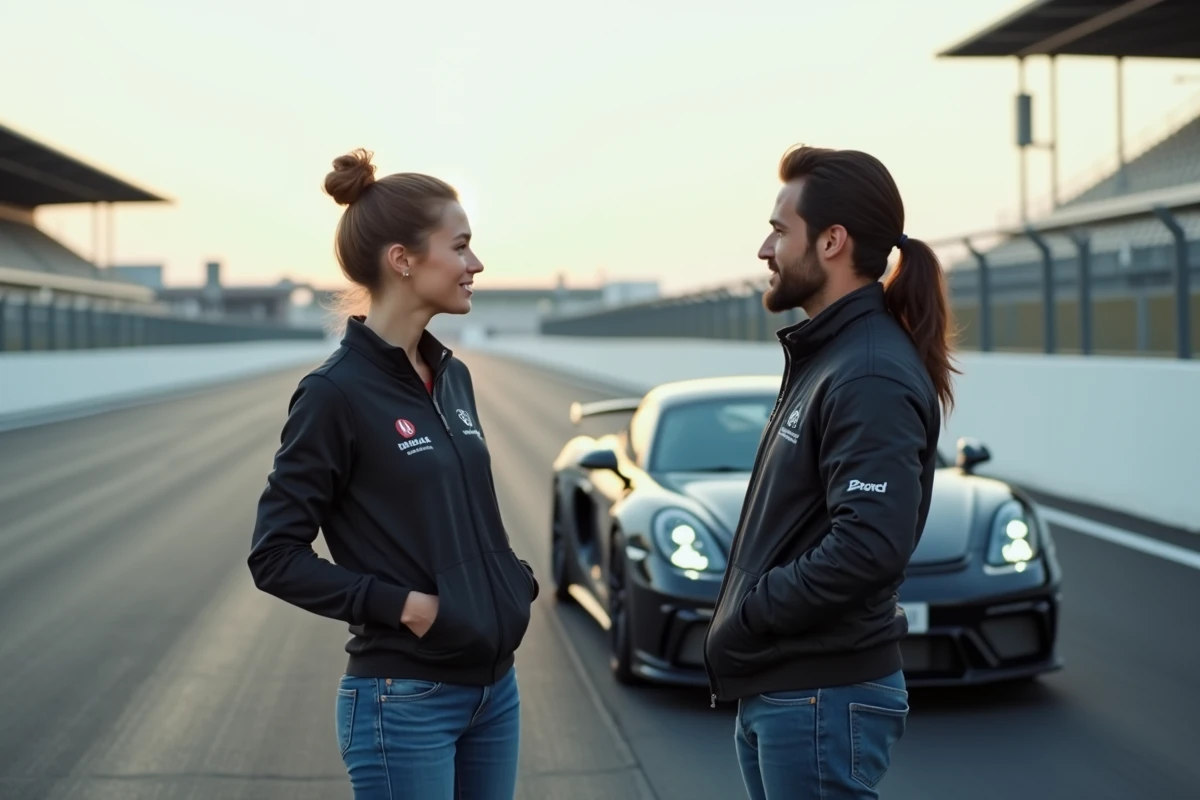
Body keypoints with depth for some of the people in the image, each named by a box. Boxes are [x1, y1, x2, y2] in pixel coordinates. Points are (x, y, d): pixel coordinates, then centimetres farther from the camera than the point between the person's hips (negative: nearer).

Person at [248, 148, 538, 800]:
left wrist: (517, 580, 3)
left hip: (494, 688, 7)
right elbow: (275, 556, -13)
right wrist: (399, 605, -18)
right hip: (405, 702, -7)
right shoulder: (337, 392, -14)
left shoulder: (451, 376, 8)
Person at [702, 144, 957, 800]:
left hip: (823, 699, -10)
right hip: (773, 691, 10)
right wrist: (745, 612, 7)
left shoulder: (873, 377, -19)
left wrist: (748, 612, -18)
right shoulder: (822, 355, 14)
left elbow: (872, 547, -29)